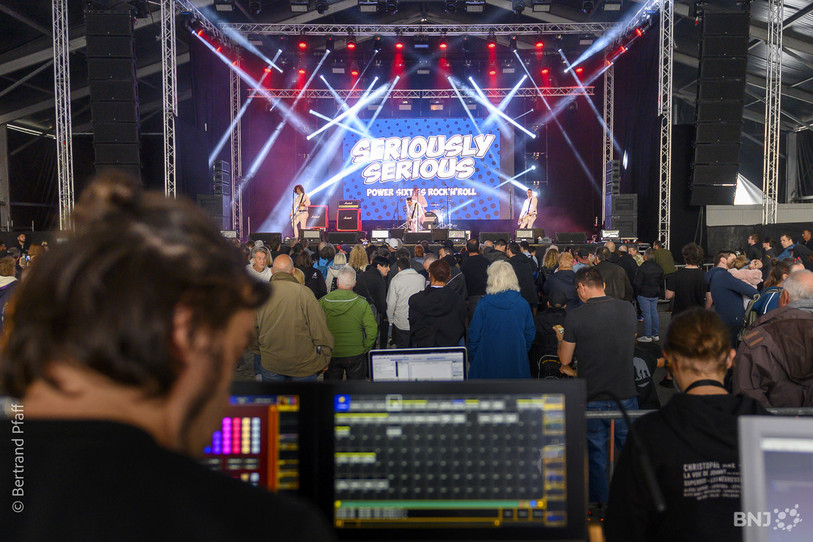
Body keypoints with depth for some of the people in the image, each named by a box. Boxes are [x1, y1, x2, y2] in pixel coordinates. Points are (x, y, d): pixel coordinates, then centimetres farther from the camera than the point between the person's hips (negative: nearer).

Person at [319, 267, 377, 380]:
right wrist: (365, 348, 1)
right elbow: (372, 331, -13)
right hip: (355, 355, -1)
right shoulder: (362, 303, -11)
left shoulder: (323, 302, -7)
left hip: (330, 356, 1)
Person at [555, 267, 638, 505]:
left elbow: (564, 360, -5)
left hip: (592, 399, -3)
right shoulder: (628, 309, -3)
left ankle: (599, 504, 24)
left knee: (596, 455, 13)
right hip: (625, 395, 3)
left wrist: (561, 339, 16)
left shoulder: (575, 316, -14)